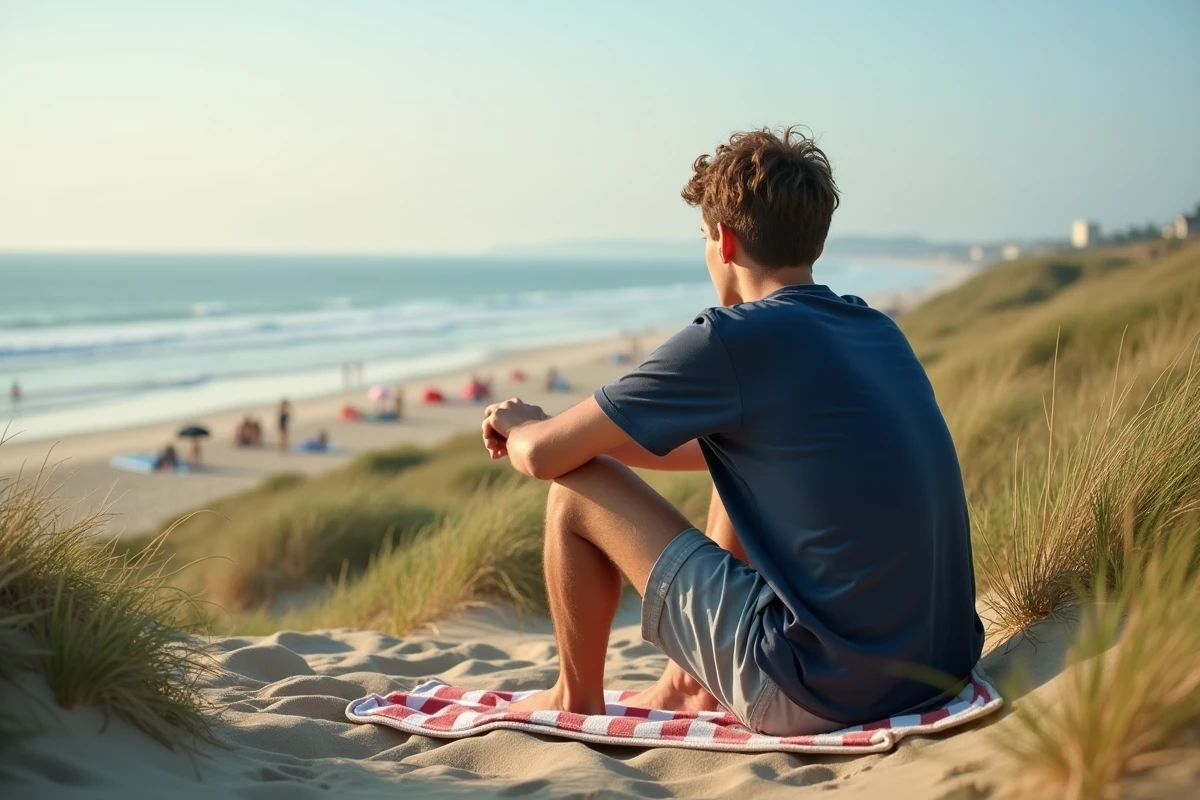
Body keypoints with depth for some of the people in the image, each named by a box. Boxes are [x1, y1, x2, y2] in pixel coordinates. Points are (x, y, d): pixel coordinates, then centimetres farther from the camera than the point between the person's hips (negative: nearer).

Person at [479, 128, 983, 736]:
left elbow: (544, 456, -7)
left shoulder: (731, 340, -14)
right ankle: (688, 686, 33)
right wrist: (598, 438, 25)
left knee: (577, 491, 3)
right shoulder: (879, 331, 9)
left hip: (817, 694, -8)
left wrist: (521, 427, 16)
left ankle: (576, 701, 26)